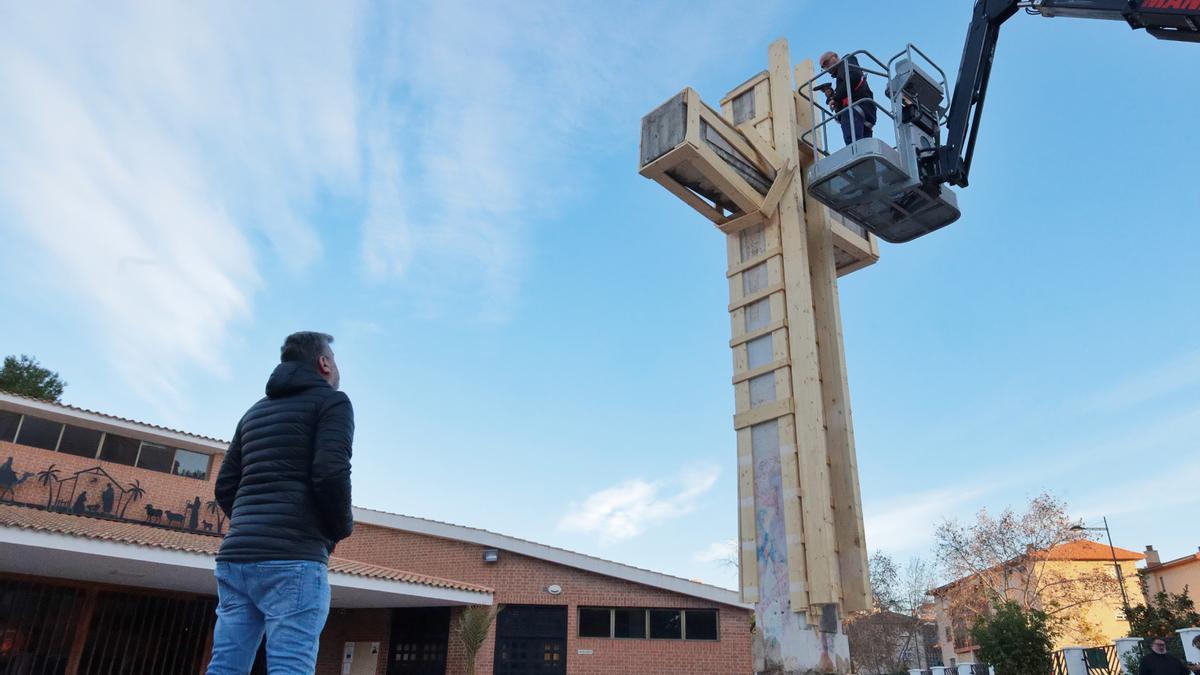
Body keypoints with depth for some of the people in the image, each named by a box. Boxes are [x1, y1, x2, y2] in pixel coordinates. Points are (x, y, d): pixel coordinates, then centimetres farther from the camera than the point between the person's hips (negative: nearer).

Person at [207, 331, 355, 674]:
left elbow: (225, 488, 19)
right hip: (293, 558, -7)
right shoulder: (331, 401, 1)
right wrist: (341, 528, 2)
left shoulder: (255, 411, 24)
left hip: (235, 556, 7)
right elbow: (330, 474, -14)